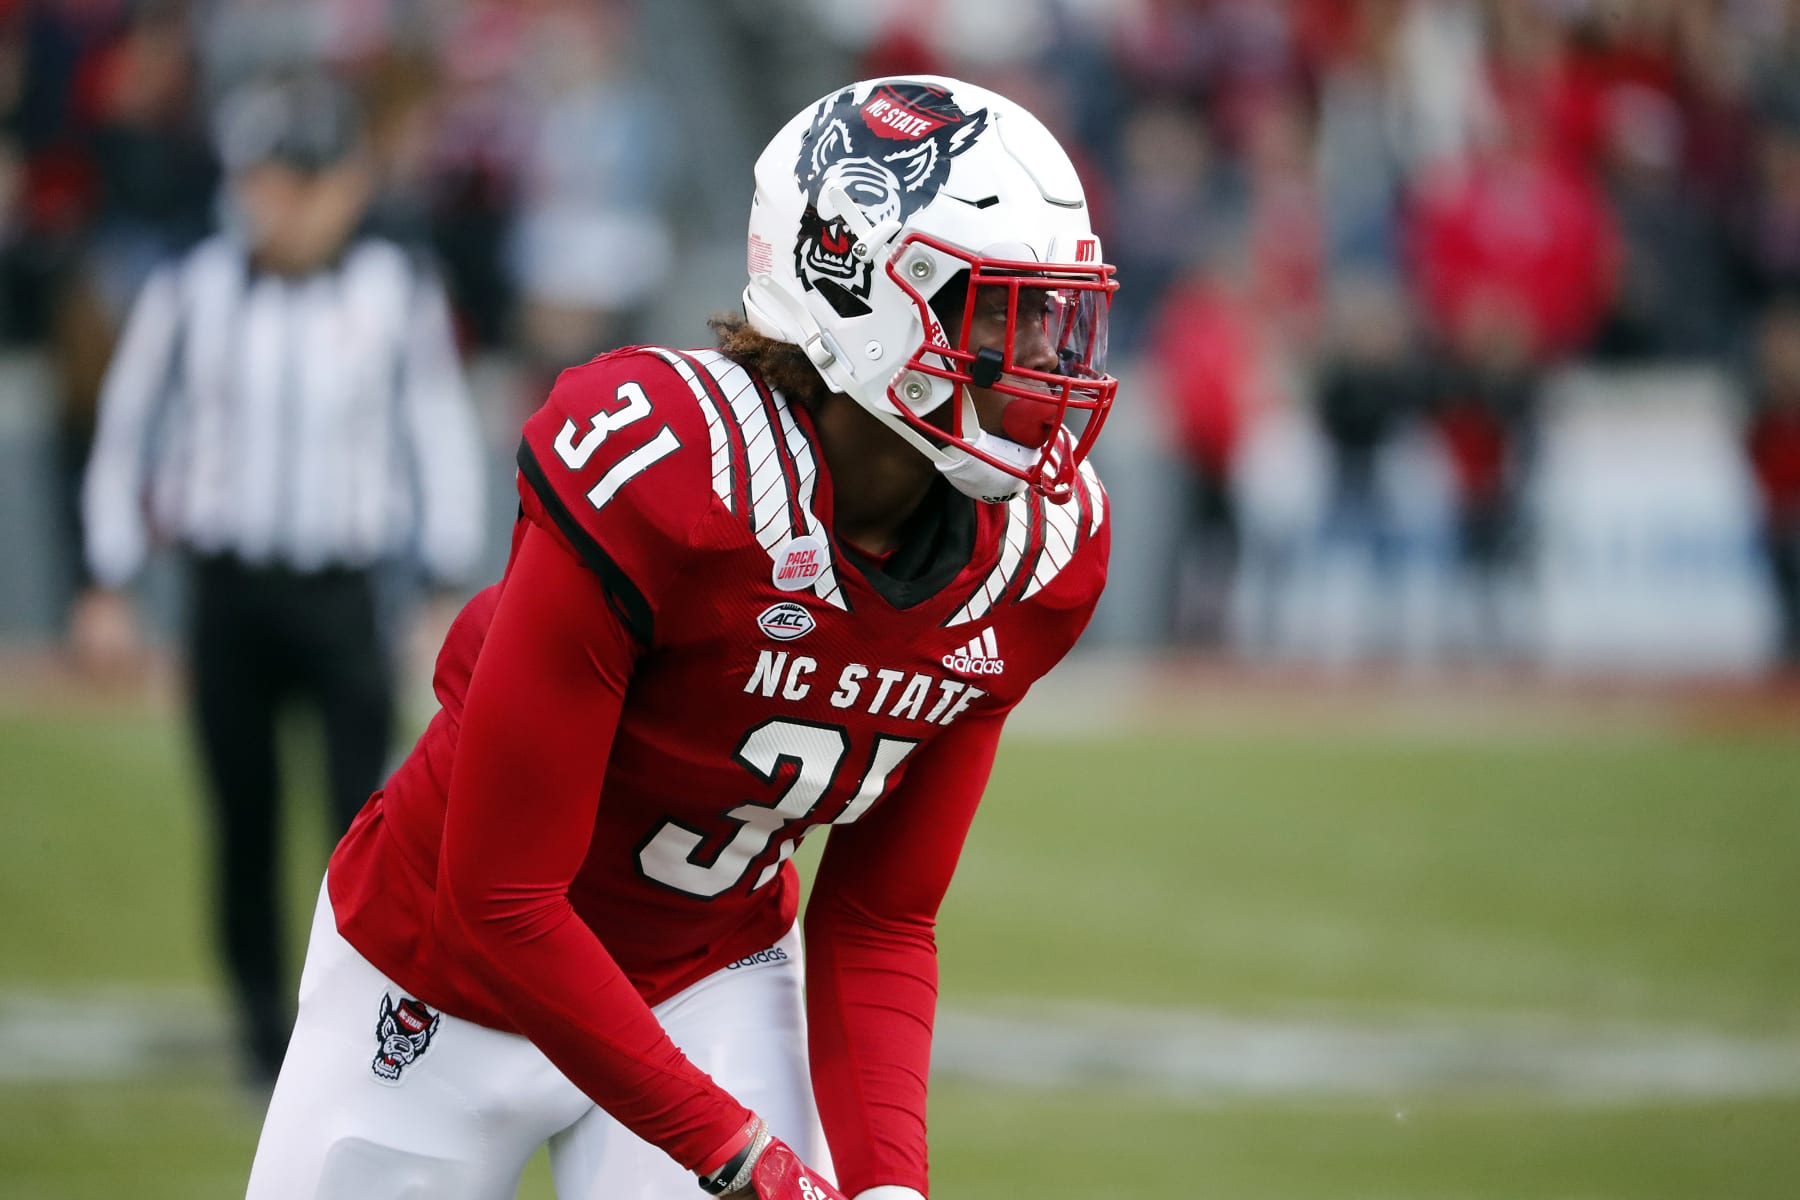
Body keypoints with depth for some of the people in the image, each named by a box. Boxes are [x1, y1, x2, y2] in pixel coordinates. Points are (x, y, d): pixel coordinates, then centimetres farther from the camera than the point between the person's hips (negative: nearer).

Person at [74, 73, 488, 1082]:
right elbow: (127, 431, 9)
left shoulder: (400, 296, -1)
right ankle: (265, 1028, 19)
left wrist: (451, 593, 4)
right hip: (227, 586, 1)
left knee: (367, 801, -13)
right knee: (244, 819, 7)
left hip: (343, 592, -1)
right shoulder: (191, 294, 0)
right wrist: (109, 589, 7)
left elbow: (444, 441, 6)